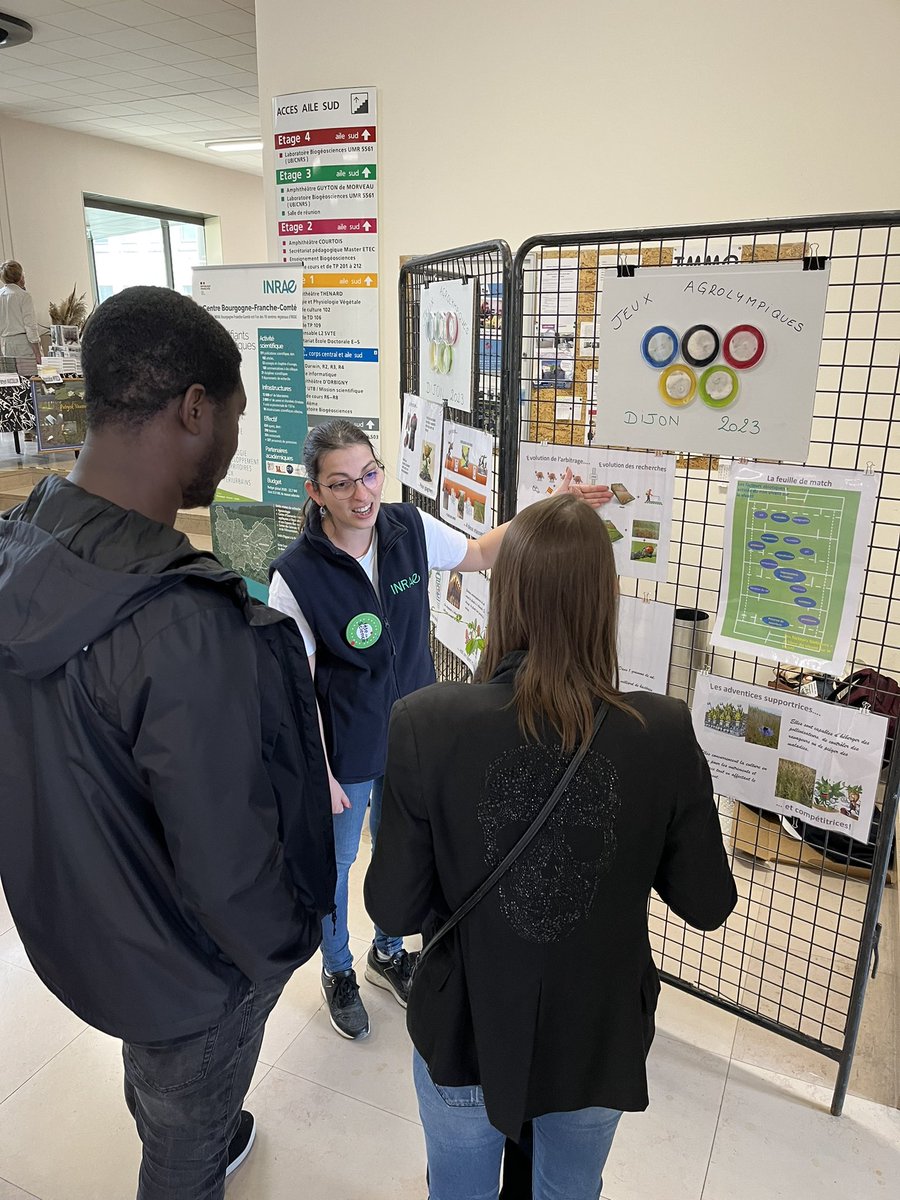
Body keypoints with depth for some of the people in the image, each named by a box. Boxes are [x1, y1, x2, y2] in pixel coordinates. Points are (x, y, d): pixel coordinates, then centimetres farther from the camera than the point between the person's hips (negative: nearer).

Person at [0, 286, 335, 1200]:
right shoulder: (186, 628, -40)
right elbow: (226, 859, -30)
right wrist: (281, 951, -8)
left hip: (74, 919, 8)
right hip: (189, 968, -7)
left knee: (154, 1082, 36)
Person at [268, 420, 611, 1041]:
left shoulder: (409, 527, -12)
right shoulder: (297, 575, -24)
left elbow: (479, 553, 6)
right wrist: (318, 773, -13)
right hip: (345, 751, -4)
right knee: (336, 862, 19)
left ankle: (389, 951, 53)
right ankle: (338, 970, 48)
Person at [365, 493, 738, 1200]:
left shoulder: (423, 726, -27)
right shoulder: (666, 735, -23)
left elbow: (394, 910, -17)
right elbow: (708, 905, -9)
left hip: (467, 1035, -1)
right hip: (600, 1039, 2)